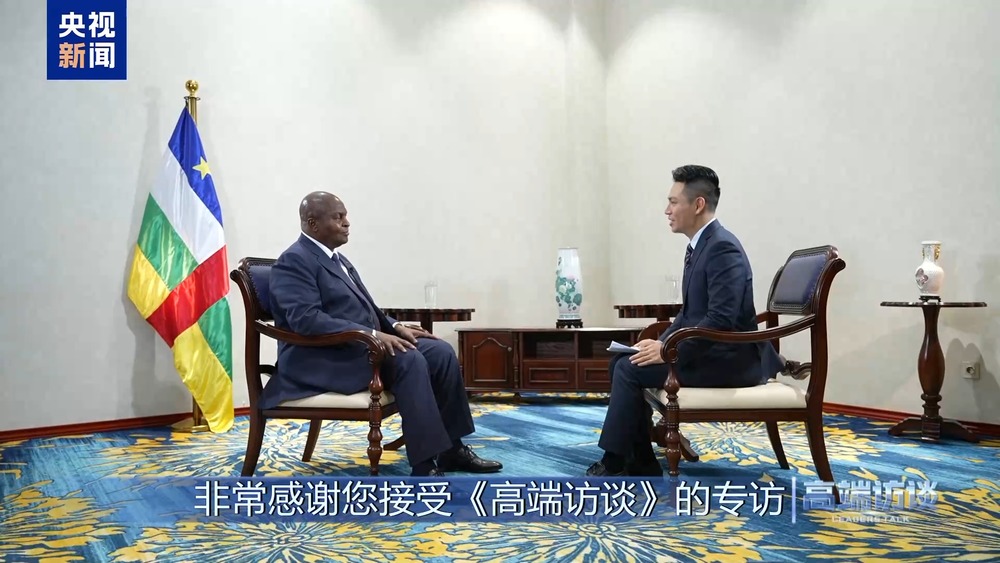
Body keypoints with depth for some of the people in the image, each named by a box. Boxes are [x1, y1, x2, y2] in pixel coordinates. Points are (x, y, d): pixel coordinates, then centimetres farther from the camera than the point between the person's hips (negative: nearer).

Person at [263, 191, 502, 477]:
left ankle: (451, 448, -1)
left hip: (360, 344, 10)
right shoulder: (293, 262, -11)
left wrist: (395, 326, 3)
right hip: (322, 359, -9)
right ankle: (426, 465, -28)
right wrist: (372, 335, -28)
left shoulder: (336, 258, 19)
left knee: (440, 351, -6)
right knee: (408, 360, -31)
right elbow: (307, 320, -24)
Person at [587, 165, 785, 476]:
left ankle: (614, 465, -2)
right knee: (621, 361, 5)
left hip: (727, 358, -10)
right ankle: (642, 461, 7)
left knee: (630, 368, -16)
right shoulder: (699, 245, 12)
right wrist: (661, 342, 3)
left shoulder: (722, 247, -19)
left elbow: (722, 319, -27)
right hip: (707, 350, 10)